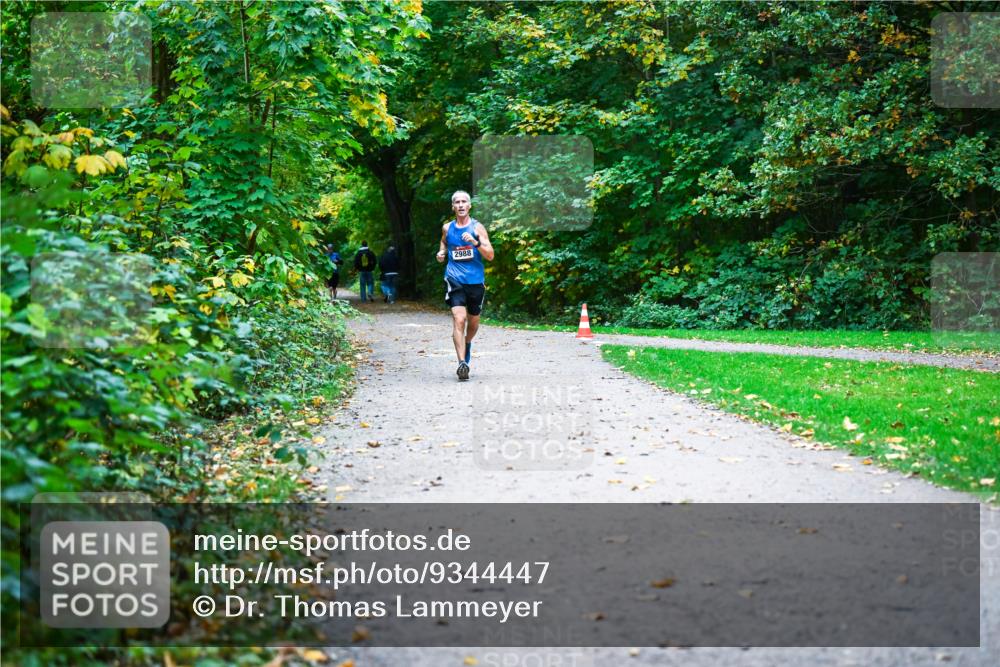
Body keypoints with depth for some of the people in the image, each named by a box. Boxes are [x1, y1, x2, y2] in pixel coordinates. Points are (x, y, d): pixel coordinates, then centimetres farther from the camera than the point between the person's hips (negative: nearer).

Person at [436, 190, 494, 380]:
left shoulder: (477, 227, -1)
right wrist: (442, 253, 8)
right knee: (458, 320, -17)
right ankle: (462, 363, -23)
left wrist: (475, 242, -21)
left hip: (476, 280, 0)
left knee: (473, 321, 15)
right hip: (455, 280, 0)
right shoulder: (447, 228, 7)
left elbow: (490, 256, -6)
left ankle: (467, 344, 47)